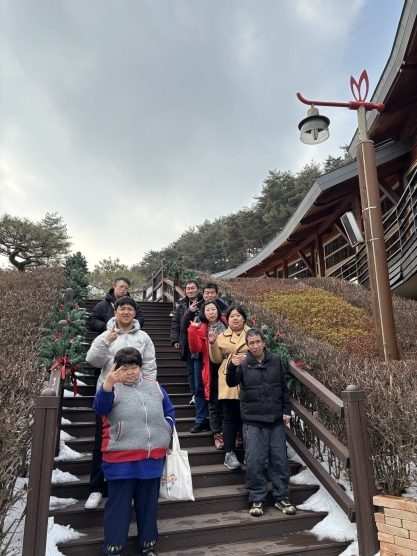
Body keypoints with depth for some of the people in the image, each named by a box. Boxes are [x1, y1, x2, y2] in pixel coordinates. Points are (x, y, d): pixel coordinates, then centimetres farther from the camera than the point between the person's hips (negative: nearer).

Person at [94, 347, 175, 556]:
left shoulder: (154, 387, 6)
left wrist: (166, 430, 3)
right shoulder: (113, 388, -7)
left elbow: (169, 411, 17)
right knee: (119, 504, 7)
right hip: (121, 459, -4)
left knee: (148, 502, 17)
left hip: (152, 458, 4)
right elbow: (100, 407, -29)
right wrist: (108, 384, -46)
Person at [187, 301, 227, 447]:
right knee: (214, 403, 8)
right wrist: (193, 330, -20)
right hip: (210, 368, 0)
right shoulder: (201, 329, 1)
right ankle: (218, 433, 19)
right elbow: (195, 349, -11)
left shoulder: (226, 325, 0)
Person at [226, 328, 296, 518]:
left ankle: (281, 498, 25)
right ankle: (257, 500, 17)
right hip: (253, 421, -2)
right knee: (254, 462, 2)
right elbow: (231, 383, -19)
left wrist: (286, 410, 5)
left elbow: (284, 388, 9)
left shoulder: (275, 361, 2)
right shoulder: (244, 364, -4)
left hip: (276, 420, 2)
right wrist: (232, 367, -37)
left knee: (279, 460, 10)